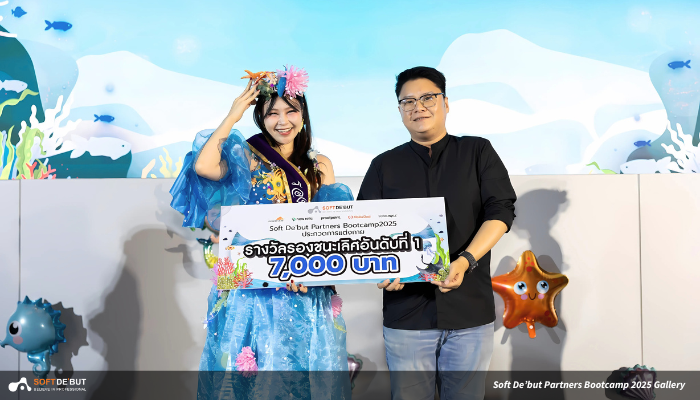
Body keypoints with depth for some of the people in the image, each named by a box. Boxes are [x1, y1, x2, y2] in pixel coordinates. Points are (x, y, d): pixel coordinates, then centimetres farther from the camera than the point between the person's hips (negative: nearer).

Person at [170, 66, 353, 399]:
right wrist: (232, 117, -9)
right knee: (257, 373, 3)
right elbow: (203, 166, -19)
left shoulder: (319, 166, 9)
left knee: (309, 370, 8)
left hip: (307, 295, 3)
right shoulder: (247, 157, 1)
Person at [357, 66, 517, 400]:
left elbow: (501, 211, -2)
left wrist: (465, 261, -17)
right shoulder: (385, 166, 11)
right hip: (406, 309, 1)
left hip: (470, 310, 0)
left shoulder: (478, 152, 8)